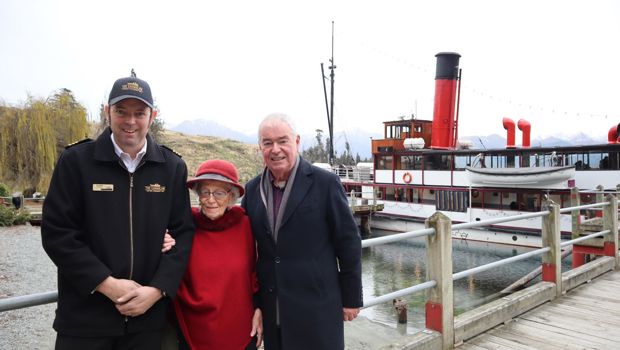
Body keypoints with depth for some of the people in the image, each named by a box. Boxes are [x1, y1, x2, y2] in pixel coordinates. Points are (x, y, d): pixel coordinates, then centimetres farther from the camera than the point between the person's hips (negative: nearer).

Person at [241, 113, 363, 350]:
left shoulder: (325, 183, -10)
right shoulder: (252, 189, 4)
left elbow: (348, 243, -6)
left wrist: (351, 298, -2)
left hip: (317, 310, -4)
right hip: (271, 310, 4)